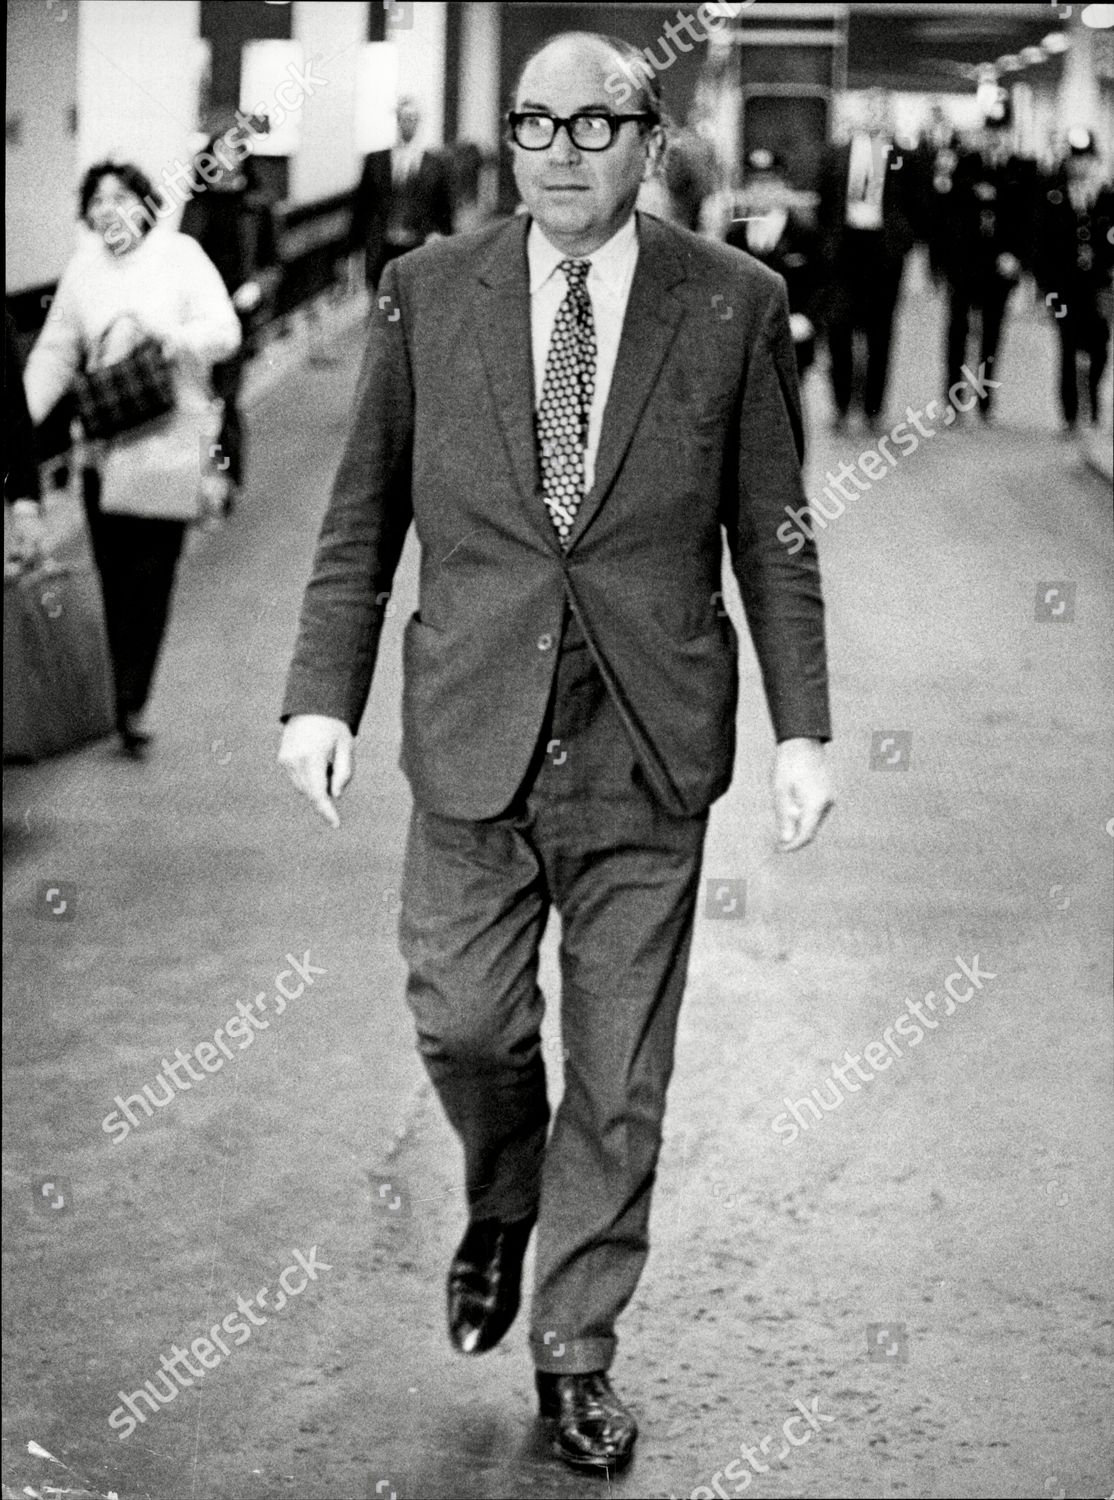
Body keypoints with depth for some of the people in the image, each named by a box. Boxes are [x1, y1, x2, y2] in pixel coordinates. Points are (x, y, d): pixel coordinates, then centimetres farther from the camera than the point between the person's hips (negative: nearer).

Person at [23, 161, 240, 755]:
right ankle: (119, 700, 15)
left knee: (149, 576, -7)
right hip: (104, 447, 3)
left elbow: (224, 330, -8)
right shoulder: (83, 268, 8)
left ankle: (131, 705, -3)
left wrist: (174, 338, -27)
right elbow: (56, 351, 11)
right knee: (112, 577, 5)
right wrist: (25, 415, -3)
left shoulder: (181, 256, -1)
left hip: (166, 444, -3)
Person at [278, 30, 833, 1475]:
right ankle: (502, 1204, 35)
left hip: (649, 752, 0)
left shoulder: (734, 304, 0)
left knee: (620, 1073, 5)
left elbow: (772, 536, 3)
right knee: (463, 1021, 1)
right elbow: (361, 519, 6)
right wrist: (323, 695, -3)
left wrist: (803, 728, -2)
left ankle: (577, 1348, 22)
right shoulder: (429, 291, 2)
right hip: (475, 733, 1)